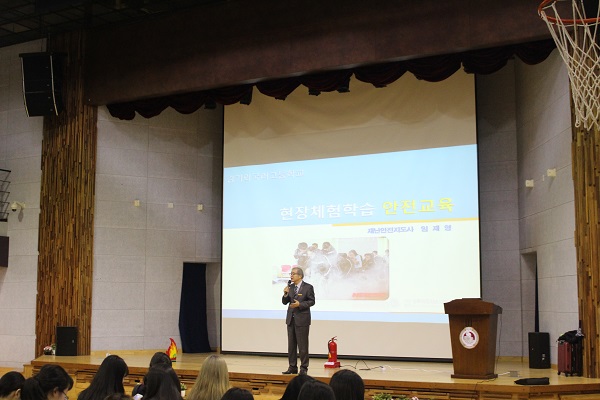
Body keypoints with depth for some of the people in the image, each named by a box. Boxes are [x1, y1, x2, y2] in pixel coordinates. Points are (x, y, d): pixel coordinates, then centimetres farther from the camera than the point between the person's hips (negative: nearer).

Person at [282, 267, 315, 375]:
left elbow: (311, 301, -7)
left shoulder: (308, 287, -6)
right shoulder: (290, 287, 9)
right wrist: (286, 294, -9)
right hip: (291, 319, 6)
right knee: (291, 345, 9)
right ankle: (292, 367, 17)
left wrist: (300, 304, -18)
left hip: (302, 320, -6)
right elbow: (285, 302, 10)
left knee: (302, 345, -2)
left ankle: (304, 368, 6)